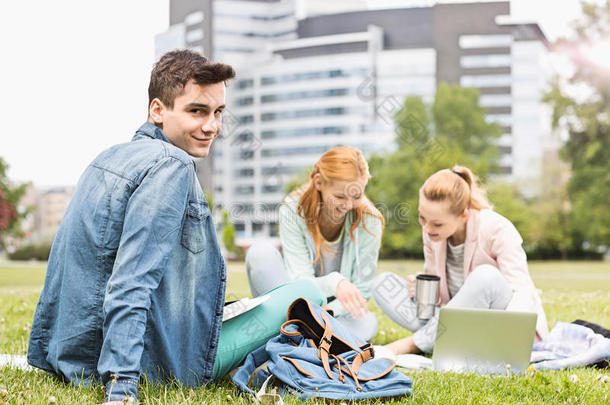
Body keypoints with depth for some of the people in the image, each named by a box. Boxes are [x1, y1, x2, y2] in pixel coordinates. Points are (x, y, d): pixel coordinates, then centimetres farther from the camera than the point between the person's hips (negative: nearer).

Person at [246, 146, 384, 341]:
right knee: (261, 251, -27)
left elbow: (361, 290, -10)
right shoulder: (294, 209, -16)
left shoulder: (369, 221, -14)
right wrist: (334, 283, -43)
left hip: (338, 312, 0)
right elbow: (299, 282, -21)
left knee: (367, 324, -34)